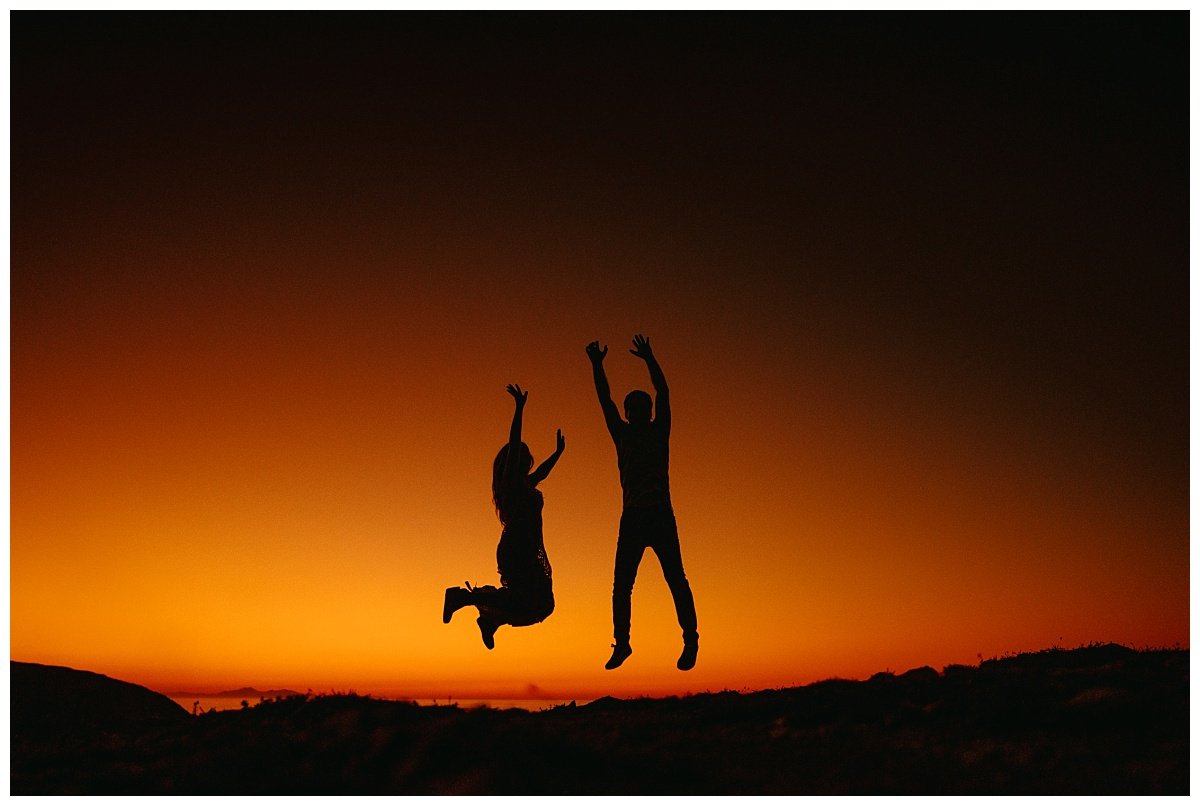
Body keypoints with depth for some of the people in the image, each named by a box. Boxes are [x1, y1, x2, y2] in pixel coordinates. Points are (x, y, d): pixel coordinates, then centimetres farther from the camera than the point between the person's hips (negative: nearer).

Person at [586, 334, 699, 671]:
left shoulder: (659, 432, 6)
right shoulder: (622, 434, 13)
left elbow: (663, 393, -6)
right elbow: (605, 399, 8)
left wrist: (648, 359, -16)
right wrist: (597, 365, -1)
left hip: (661, 516, -4)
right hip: (632, 518, 4)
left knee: (676, 580, -6)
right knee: (621, 585, 4)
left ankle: (691, 639, -2)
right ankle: (622, 643, 13)